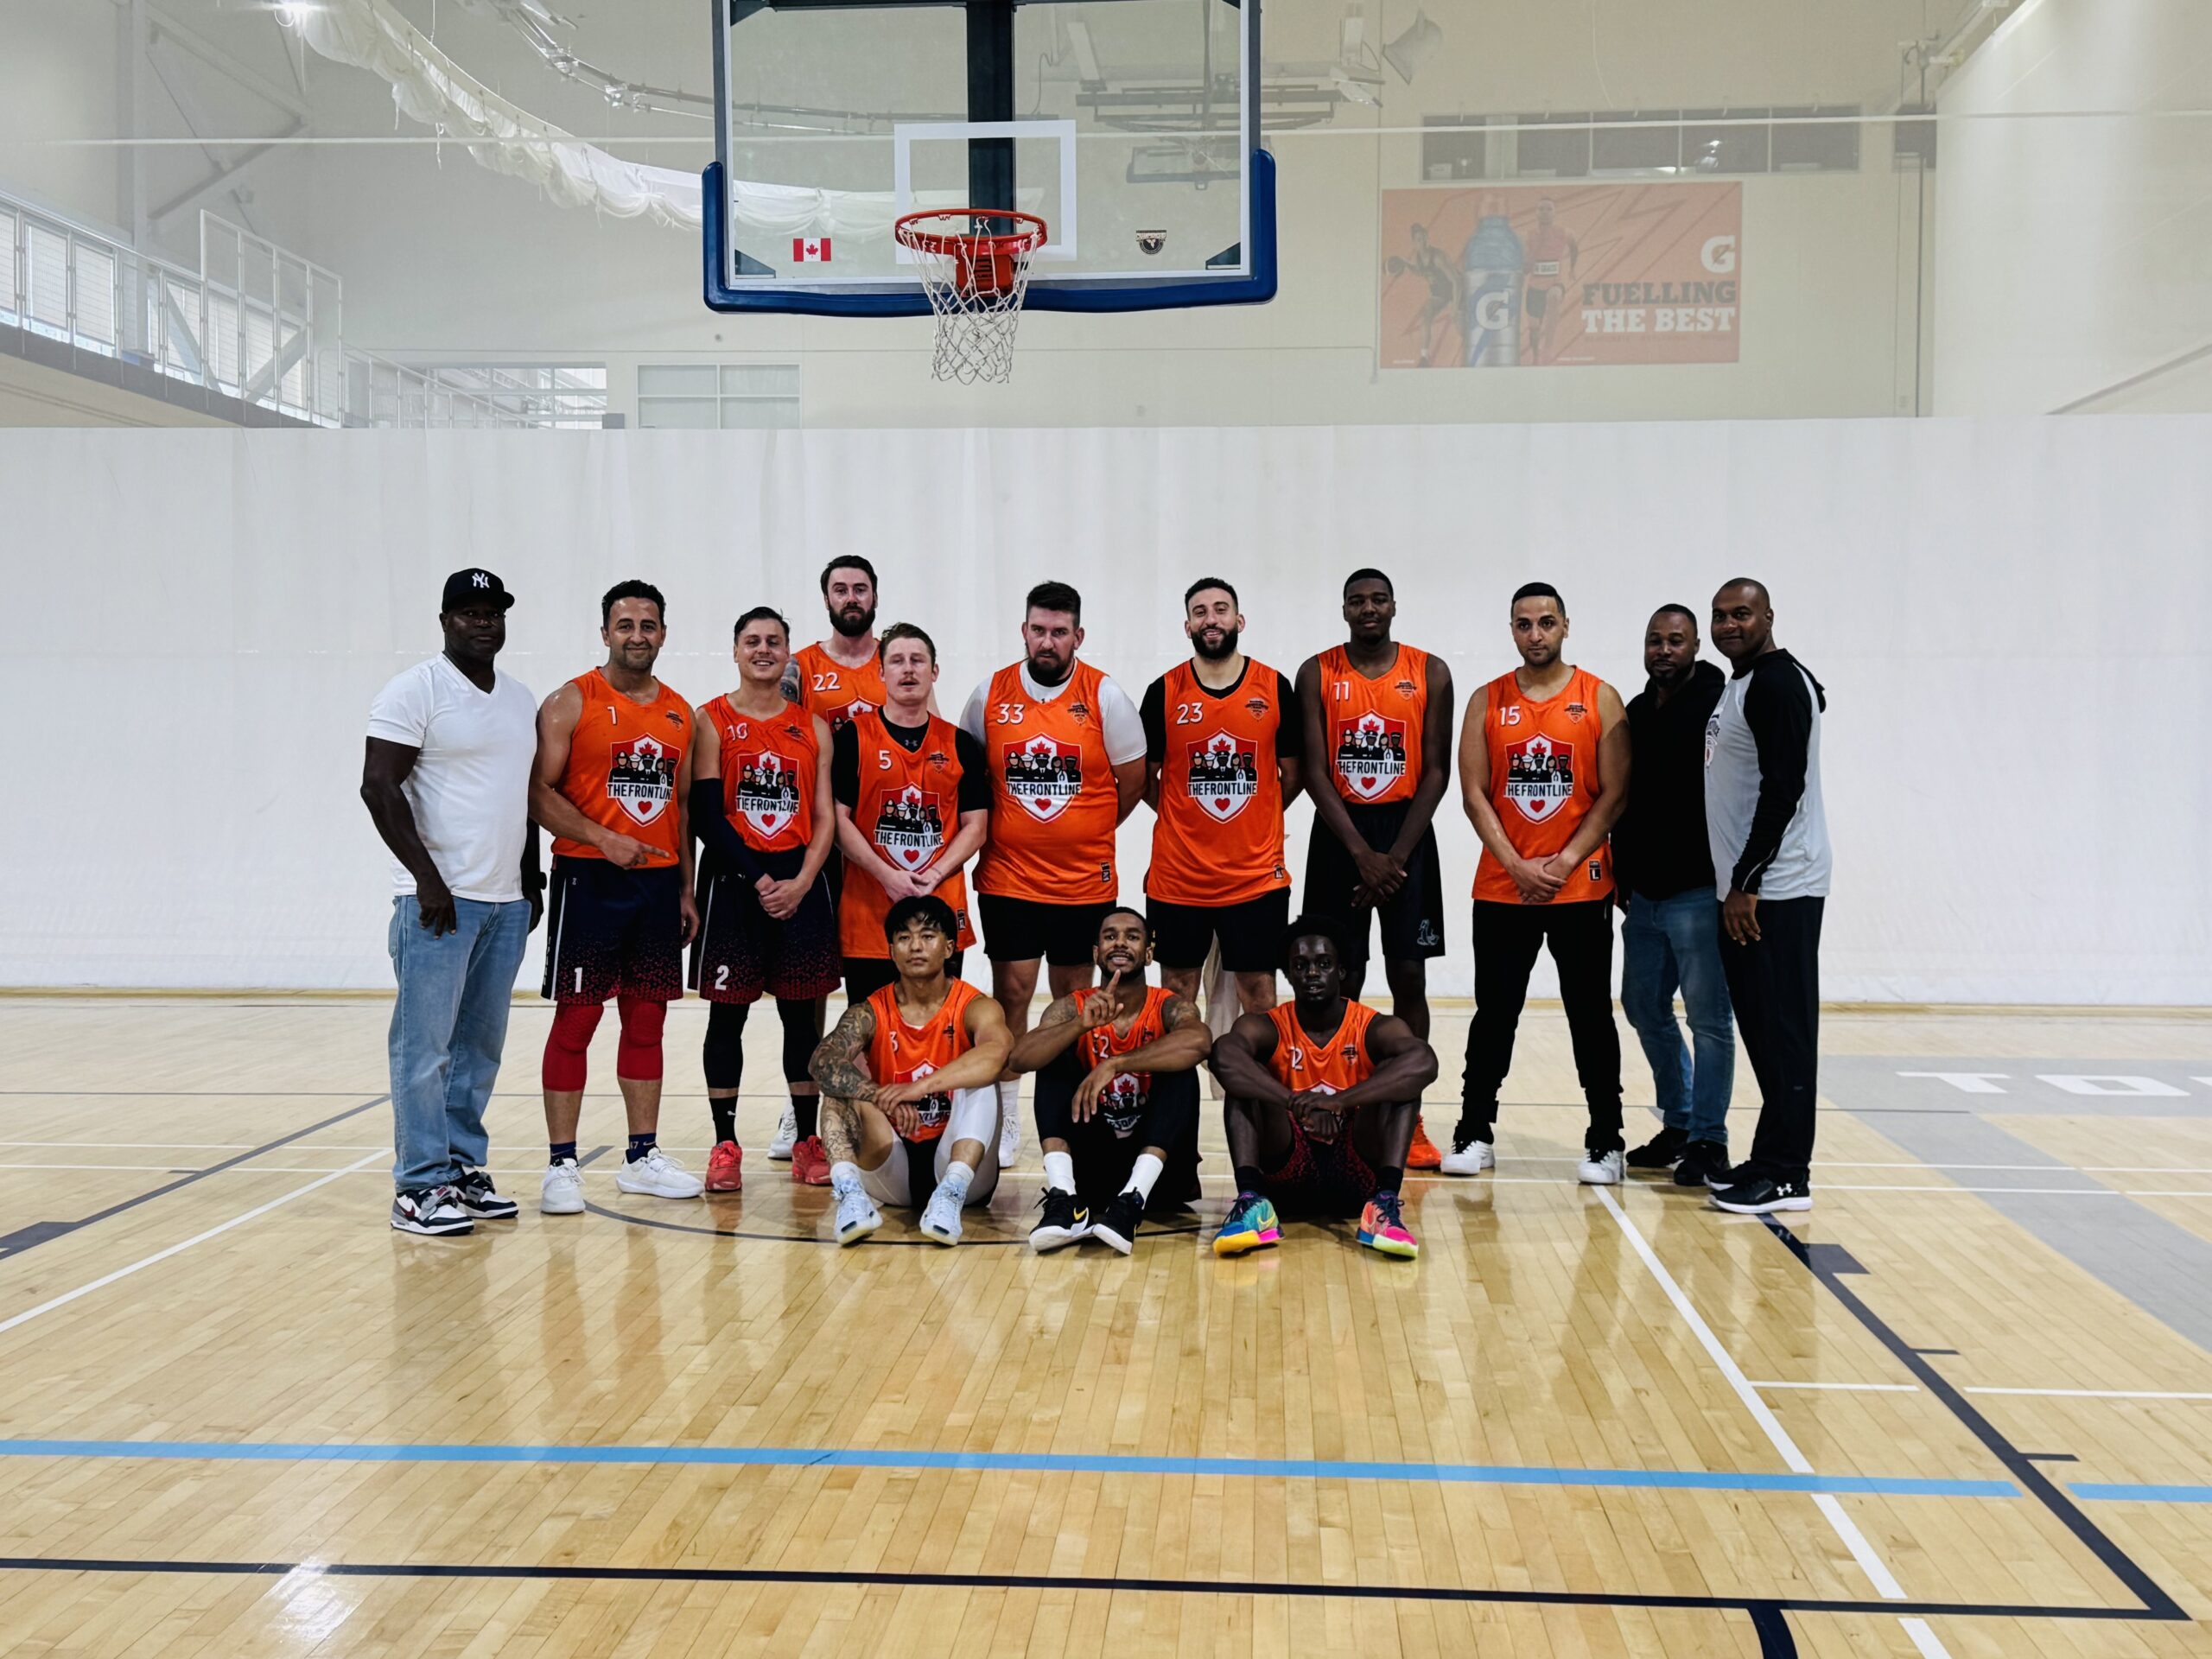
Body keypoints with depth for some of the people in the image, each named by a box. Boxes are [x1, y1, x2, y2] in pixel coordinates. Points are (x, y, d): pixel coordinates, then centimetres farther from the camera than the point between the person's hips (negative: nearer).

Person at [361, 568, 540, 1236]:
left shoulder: (521, 699, 16)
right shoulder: (415, 690, -6)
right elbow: (379, 787, -12)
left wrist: (531, 879, 17)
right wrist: (428, 878, -17)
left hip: (507, 902, 7)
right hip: (439, 899, -7)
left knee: (480, 1046, 11)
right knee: (425, 1046, -4)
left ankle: (463, 1168, 20)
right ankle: (420, 1187, 2)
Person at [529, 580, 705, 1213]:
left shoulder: (680, 713, 12)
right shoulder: (572, 702, -4)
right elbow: (539, 792, -10)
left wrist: (685, 889, 12)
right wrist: (604, 840, -21)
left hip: (659, 883, 5)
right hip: (589, 879, -5)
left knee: (647, 1019, 9)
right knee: (575, 1019, -2)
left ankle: (643, 1158, 18)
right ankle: (561, 1165, 5)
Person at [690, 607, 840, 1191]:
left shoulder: (813, 727, 9)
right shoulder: (710, 721, 1)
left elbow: (824, 818, 5)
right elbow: (707, 816, -7)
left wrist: (802, 882, -10)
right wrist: (758, 880, -13)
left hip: (801, 883, 2)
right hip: (733, 879, -2)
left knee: (802, 1012, 5)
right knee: (727, 1013, 2)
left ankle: (807, 1141, 14)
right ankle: (725, 1144, 10)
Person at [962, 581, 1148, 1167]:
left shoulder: (1104, 696, -3)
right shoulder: (991, 694, 1)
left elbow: (1132, 779, 3)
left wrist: (1086, 833, 5)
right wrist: (993, 830, 5)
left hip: (1085, 878, 0)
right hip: (1007, 876, 1)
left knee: (1074, 995, 8)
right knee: (1011, 990, -1)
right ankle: (1005, 1120, 7)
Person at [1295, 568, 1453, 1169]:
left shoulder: (1429, 673, 2)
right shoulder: (1317, 674, 0)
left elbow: (1436, 771, -1)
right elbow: (1316, 773, -5)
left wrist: (1396, 855, -10)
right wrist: (1362, 853, -13)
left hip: (1408, 832, 1)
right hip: (1339, 833, 0)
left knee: (1408, 977, 1)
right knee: (1340, 978, 0)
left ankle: (1409, 1119, 7)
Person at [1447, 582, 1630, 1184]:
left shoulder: (1600, 699, 1)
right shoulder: (1487, 701, 5)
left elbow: (1614, 794, -3)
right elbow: (1475, 793, 1)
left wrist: (1565, 862, -12)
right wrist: (1518, 866, -9)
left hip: (1581, 886, -1)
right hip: (1501, 887, 1)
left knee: (1591, 1015, 4)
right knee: (1494, 1014, 7)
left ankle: (1605, 1141, 12)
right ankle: (1475, 1133, 16)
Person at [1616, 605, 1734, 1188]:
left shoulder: (1717, 708, -9)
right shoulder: (1636, 713, 14)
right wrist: (1621, 876, 14)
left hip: (1697, 894, -8)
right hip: (1644, 894, 8)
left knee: (1709, 1018, -1)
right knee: (1645, 1008, 14)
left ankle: (1709, 1140, 7)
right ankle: (1678, 1125, 28)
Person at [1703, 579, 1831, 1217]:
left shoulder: (1779, 683, -12)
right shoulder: (1738, 685, 17)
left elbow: (1784, 788, -19)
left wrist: (1746, 883, -19)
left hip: (1776, 891, -10)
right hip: (1745, 889, 10)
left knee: (1783, 1031, -6)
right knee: (1763, 1028, 12)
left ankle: (1786, 1176, -2)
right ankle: (1771, 1158, 18)